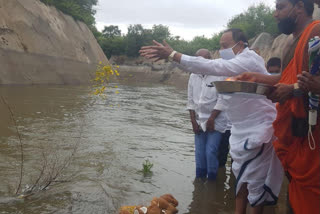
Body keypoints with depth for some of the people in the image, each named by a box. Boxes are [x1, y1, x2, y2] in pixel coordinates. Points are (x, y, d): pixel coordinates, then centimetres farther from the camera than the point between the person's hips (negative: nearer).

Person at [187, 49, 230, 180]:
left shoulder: (219, 76, -9)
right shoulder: (193, 76, 6)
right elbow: (191, 100, 9)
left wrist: (211, 119, -13)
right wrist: (193, 120, 2)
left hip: (215, 121, -4)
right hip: (199, 121, 5)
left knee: (211, 152, -9)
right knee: (199, 154, 7)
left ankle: (212, 180, 7)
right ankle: (199, 179, 20)